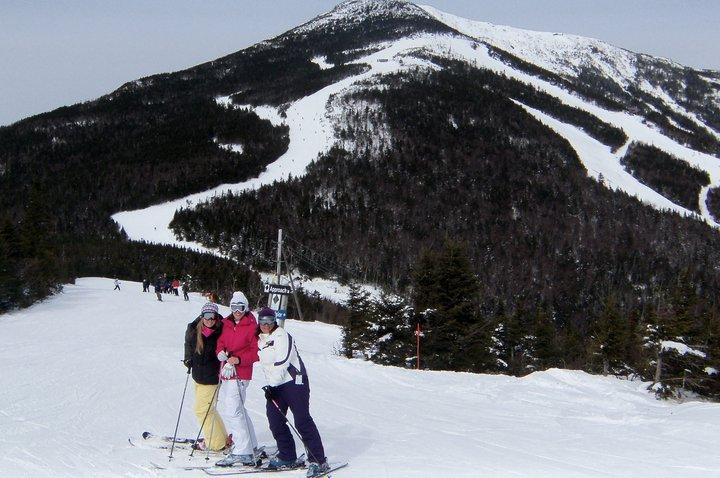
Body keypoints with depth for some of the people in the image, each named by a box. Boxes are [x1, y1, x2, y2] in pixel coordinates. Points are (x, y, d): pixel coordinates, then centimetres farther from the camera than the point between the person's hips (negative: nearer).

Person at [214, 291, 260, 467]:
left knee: (232, 410, -14)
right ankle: (251, 446, 22)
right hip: (227, 371, 9)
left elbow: (256, 352, -9)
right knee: (224, 408, 15)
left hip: (240, 372, -9)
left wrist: (239, 359, -21)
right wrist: (221, 353, -7)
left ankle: (243, 452, -12)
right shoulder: (226, 324, 12)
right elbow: (220, 343, 14)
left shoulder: (251, 326, -8)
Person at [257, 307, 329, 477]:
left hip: (294, 381, -8)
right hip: (275, 385, 8)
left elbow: (282, 362, -19)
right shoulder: (260, 340, 15)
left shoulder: (282, 336, -11)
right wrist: (270, 386, 19)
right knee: (275, 420, 3)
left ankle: (319, 461, -10)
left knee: (302, 421, -11)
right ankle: (287, 457, 15)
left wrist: (271, 386, -21)